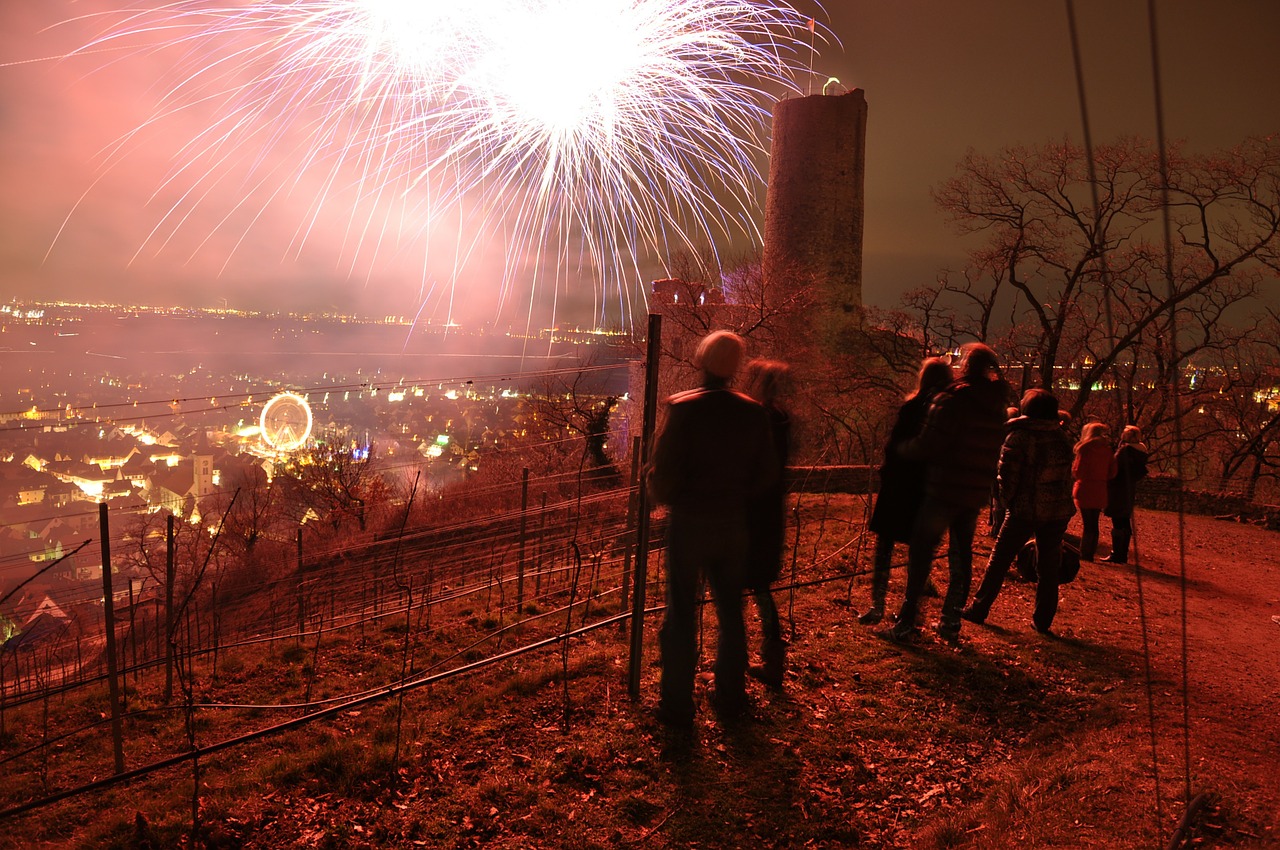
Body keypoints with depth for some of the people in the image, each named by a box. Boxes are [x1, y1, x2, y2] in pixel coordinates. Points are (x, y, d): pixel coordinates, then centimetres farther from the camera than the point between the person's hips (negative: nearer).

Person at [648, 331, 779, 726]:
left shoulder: (683, 408, -16)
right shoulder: (753, 412, -3)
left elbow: (665, 471, -17)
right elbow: (767, 474, 2)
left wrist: (663, 496, 3)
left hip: (689, 522, -4)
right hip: (733, 523, 4)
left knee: (681, 613, 5)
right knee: (730, 610, 17)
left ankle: (677, 704, 12)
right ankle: (731, 695, 28)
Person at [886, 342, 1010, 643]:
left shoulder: (953, 399, -13)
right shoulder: (996, 406, 11)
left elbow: (928, 445, -17)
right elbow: (993, 453, 17)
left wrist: (902, 447, -1)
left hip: (945, 491, -7)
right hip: (976, 494, 7)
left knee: (921, 550, 1)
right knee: (961, 554, 13)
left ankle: (907, 621, 2)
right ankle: (951, 623, 19)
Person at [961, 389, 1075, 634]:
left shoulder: (1018, 436, -9)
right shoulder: (1063, 437, 6)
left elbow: (1006, 475, -12)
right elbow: (1066, 473, 7)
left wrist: (1009, 502, 0)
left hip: (1025, 509, -4)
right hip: (1058, 510, 4)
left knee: (1000, 560, 6)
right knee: (1048, 565, 11)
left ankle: (979, 609, 11)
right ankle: (1043, 620, 15)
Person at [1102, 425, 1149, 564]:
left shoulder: (1125, 450, -16)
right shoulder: (1140, 452, 11)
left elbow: (1115, 469, -16)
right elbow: (1142, 472, 16)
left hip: (1118, 491, -9)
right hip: (1130, 491, 9)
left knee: (1118, 524, -6)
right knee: (1125, 523, 13)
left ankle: (1116, 555, -5)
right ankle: (1123, 555, 18)